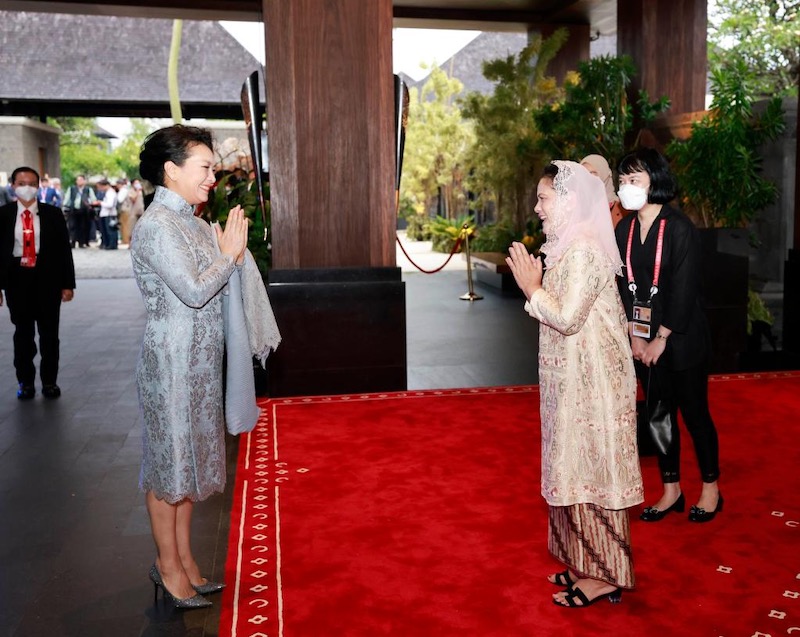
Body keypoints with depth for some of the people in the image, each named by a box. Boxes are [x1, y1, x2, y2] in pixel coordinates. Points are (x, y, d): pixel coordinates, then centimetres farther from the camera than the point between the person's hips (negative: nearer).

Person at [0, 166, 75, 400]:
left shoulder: (53, 214, 0)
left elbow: (64, 249, 1)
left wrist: (67, 283, -4)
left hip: (48, 278, 0)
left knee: (49, 332, 7)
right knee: (23, 333, 10)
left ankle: (49, 381, 20)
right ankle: (25, 382, 21)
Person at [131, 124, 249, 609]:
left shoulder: (192, 222, 11)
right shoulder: (156, 226, -17)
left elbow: (216, 284, 14)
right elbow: (194, 290, -23)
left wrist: (234, 253, -2)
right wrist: (229, 253, -10)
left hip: (201, 360, 9)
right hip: (171, 360, -9)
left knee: (188, 457, 15)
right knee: (169, 460, 4)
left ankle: (184, 558, 28)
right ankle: (169, 565, 19)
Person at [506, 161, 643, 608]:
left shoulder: (584, 251, -18)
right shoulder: (571, 247, 12)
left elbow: (567, 318, -23)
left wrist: (532, 289, -12)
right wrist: (536, 283, 6)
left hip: (590, 382, -10)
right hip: (575, 379, 10)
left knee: (590, 469, -1)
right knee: (578, 468, 16)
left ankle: (604, 576, 12)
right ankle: (589, 564, 28)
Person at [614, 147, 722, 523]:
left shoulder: (679, 228, -13)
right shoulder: (624, 230, 4)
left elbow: (684, 290, -16)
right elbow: (623, 285, 4)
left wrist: (661, 339, -15)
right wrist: (634, 334, -4)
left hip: (681, 339, -5)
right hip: (643, 339, 5)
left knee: (694, 413, 6)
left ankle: (711, 489, 24)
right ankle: (671, 491, 25)